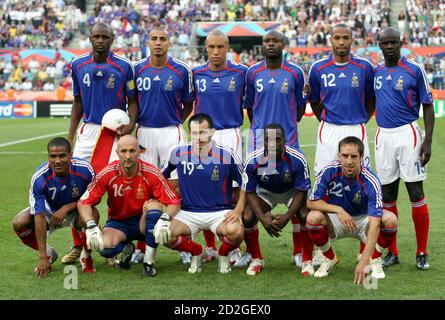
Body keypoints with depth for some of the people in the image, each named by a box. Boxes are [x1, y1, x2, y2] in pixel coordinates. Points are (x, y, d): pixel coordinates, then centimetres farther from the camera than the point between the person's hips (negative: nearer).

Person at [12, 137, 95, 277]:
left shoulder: (84, 170, -28)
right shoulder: (39, 178, -30)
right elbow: (39, 218, -30)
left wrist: (66, 208, -27)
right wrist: (42, 257, -32)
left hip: (75, 210, -1)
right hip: (49, 211, 1)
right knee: (19, 223, -24)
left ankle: (86, 256, -4)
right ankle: (49, 254, 5)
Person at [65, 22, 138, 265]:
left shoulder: (124, 67, 0)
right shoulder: (78, 65, 8)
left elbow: (132, 101, 5)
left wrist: (131, 124, -14)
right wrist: (70, 136, 12)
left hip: (115, 133, -3)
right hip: (87, 131, 3)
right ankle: (78, 245, 7)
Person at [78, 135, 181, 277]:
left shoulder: (151, 173, -16)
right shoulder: (107, 174, -15)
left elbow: (174, 202, -15)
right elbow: (84, 202, -13)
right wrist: (91, 226, -30)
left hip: (143, 223, 0)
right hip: (118, 223, 0)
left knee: (152, 205, -32)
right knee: (104, 246, -32)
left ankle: (149, 261, -22)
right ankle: (126, 248, 7)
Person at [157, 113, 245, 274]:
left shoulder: (226, 155, -6)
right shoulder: (179, 154, -2)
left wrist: (238, 210, -11)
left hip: (220, 211, -2)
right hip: (188, 212, 2)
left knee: (236, 232, -34)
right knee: (164, 234, -25)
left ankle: (223, 254, 6)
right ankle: (197, 252, 9)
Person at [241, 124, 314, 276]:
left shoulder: (298, 159, -30)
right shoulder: (253, 160, -27)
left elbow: (301, 191, -20)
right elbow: (250, 192, -15)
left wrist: (287, 216, -33)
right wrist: (262, 218, -30)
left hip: (291, 191, -1)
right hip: (265, 192, 1)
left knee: (306, 216, -29)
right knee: (247, 218, -23)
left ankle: (307, 261, -7)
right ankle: (256, 259, 3)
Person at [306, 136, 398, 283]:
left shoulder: (371, 181, -29)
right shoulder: (329, 172, -22)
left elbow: (374, 223, -35)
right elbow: (311, 202, -15)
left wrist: (363, 262, -44)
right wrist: (339, 210, -31)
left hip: (363, 219, -1)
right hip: (336, 221, 1)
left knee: (390, 220, -31)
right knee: (313, 217, -30)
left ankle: (375, 259, -1)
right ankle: (330, 258, 0)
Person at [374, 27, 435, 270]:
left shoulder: (414, 70, -4)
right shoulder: (375, 72, 9)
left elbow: (428, 107, -3)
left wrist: (428, 141, -10)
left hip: (408, 134, -4)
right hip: (383, 136, 4)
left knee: (415, 193, -4)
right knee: (387, 195, 7)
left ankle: (422, 253, 4)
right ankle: (392, 252, 16)